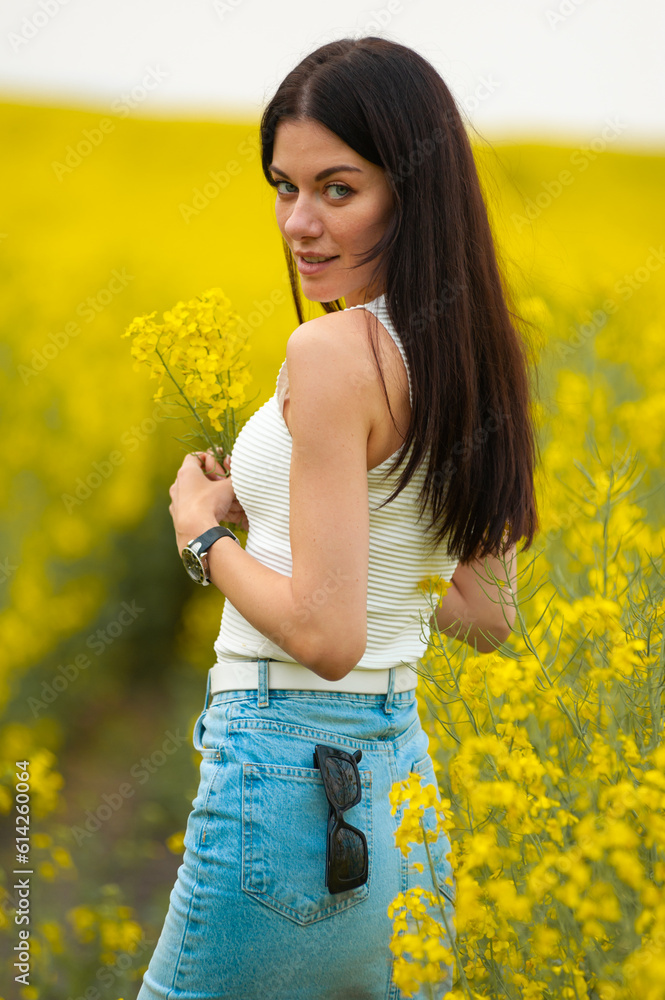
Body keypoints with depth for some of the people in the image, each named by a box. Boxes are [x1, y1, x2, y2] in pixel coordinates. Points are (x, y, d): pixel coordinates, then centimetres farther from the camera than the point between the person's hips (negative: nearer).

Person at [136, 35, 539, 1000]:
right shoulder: (470, 355, 6)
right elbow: (489, 619, 15)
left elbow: (326, 634, -22)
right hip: (402, 770, 8)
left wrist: (205, 535, -5)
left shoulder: (334, 350, -18)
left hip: (288, 769, -8)